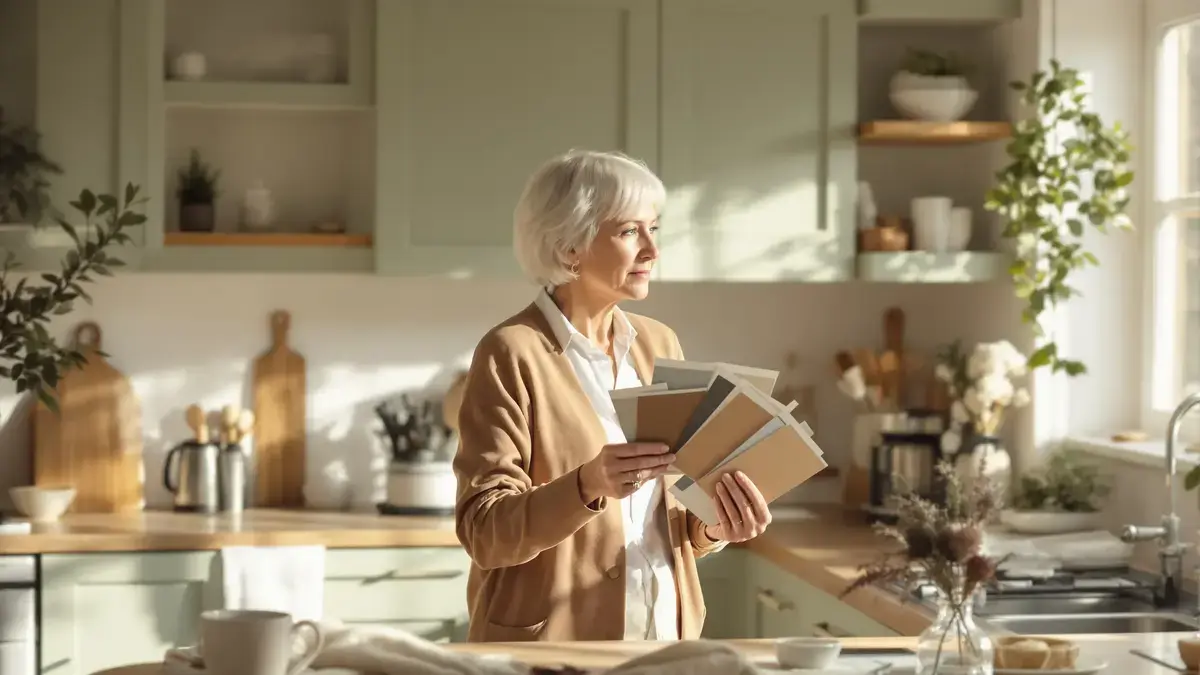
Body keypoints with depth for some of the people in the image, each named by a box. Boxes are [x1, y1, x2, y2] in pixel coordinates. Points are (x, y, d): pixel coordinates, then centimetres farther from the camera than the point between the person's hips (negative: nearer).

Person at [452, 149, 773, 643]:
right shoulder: (511, 353, -11)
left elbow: (671, 525, 11)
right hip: (551, 644, -5)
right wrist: (587, 486, -29)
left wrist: (713, 524, -9)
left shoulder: (659, 345, 7)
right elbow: (484, 531, -15)